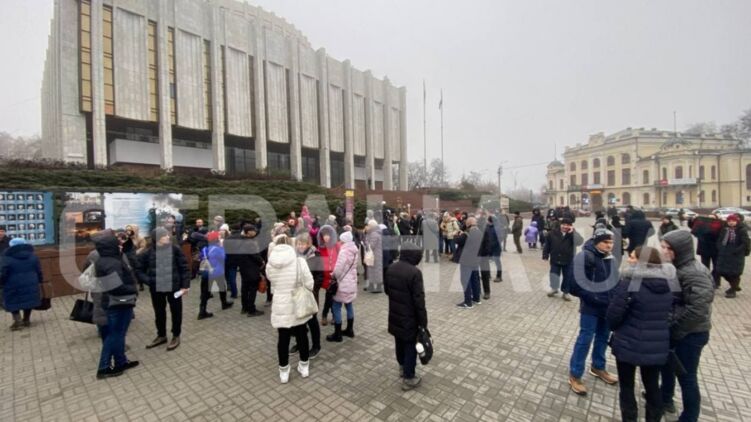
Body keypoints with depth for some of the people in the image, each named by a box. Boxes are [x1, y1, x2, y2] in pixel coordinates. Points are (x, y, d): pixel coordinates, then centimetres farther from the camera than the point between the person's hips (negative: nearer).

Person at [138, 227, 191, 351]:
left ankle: (176, 336, 28)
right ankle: (161, 335, 39)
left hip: (174, 286, -2)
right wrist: (149, 281, -11)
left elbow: (184, 267, -7)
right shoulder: (148, 253, -7)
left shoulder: (175, 250, -11)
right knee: (159, 313, 19)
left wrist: (185, 284, -11)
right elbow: (139, 270, 5)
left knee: (176, 312, 10)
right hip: (156, 288, 2)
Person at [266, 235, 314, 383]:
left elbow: (272, 282, 5)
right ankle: (304, 366, 32)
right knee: (302, 335, 17)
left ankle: (283, 371, 28)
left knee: (283, 338, 14)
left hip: (280, 307, 1)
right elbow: (309, 284, -11)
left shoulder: (270, 265, -6)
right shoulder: (299, 261, -14)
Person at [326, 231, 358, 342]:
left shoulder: (344, 251, -19)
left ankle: (337, 334, 7)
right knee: (349, 305, 17)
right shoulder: (354, 251, 7)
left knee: (336, 307, 0)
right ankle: (350, 330, 27)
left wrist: (332, 275, -1)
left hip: (343, 284, -9)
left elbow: (338, 269, -21)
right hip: (352, 282, 9)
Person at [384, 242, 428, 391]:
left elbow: (386, 290, 11)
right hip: (409, 317, -7)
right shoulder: (414, 272, -25)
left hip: (395, 314, 7)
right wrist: (423, 321, -13)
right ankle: (408, 378, 20)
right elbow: (419, 299, -22)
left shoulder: (391, 268, -1)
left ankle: (402, 366, 44)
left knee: (399, 342, 24)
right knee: (411, 346, 9)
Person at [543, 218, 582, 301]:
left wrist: (573, 232, -32)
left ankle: (565, 292, 27)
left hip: (568, 261, -1)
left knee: (568, 277, 10)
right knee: (554, 275, 13)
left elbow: (579, 242, -30)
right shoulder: (553, 233, -7)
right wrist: (545, 256, 0)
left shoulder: (573, 235, -9)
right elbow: (547, 245, 0)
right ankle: (554, 288, 36)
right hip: (555, 260, 1)